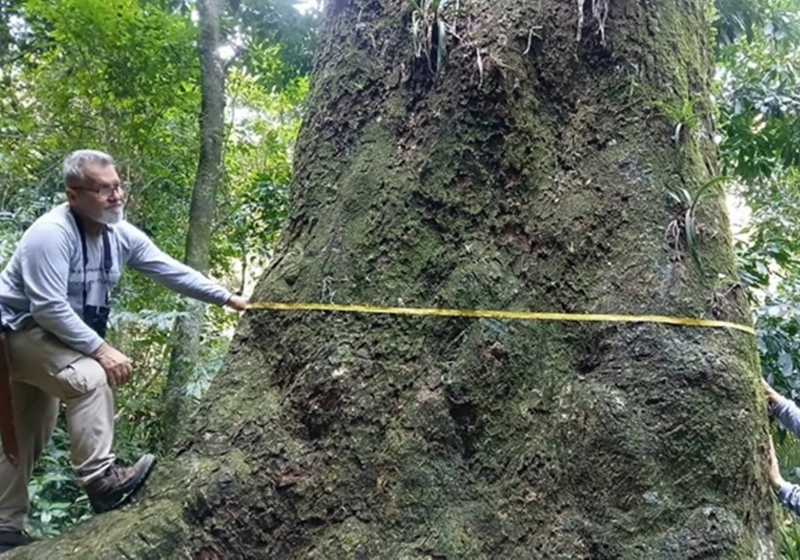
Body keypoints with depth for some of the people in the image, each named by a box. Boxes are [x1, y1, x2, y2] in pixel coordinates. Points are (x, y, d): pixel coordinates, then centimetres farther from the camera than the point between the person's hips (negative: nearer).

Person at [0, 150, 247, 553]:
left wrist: (227, 298, -2)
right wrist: (101, 350, -33)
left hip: (51, 335, 8)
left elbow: (171, 271, -1)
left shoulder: (120, 235, -5)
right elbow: (49, 308, -31)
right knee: (90, 377, -31)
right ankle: (99, 479, -23)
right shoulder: (51, 233, -28)